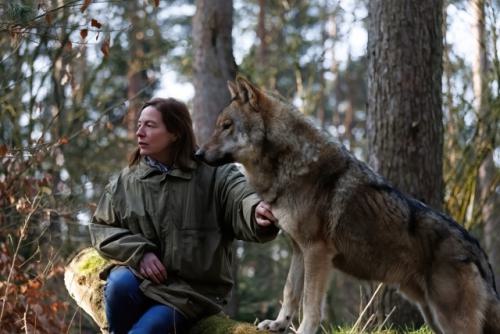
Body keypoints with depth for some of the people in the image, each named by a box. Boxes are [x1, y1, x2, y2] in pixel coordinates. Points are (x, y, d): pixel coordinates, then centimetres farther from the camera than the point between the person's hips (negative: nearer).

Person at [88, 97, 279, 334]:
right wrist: (139, 253, -10)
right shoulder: (126, 181, 6)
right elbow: (101, 227, 9)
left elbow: (242, 201, -23)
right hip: (141, 276, 3)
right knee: (119, 283, -31)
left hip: (192, 289, -3)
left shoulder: (213, 175, -6)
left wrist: (257, 213, -49)